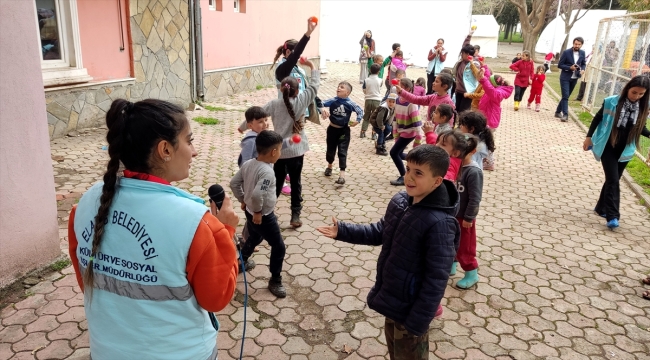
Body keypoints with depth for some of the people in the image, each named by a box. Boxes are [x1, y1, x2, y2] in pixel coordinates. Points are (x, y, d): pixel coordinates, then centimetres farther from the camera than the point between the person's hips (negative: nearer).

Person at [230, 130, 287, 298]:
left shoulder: (248, 164, -5)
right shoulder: (267, 172, -29)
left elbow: (234, 183, 4)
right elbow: (257, 194, -39)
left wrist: (243, 201, 12)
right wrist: (258, 212, -23)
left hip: (249, 211, 9)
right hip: (264, 217, -9)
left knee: (254, 238, 33)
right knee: (279, 247, 7)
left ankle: (242, 262, 53)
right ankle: (275, 281, 18)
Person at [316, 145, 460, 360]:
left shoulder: (439, 223, -30)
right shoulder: (400, 201, -6)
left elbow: (436, 280, -26)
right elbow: (380, 233, 11)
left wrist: (416, 323, -22)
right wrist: (342, 231, 3)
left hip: (410, 309, -7)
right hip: (392, 299, 7)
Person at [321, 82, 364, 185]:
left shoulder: (350, 103, -11)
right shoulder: (333, 101, -9)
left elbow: (360, 111, -5)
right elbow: (321, 104, -15)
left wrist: (357, 121, -17)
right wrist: (323, 110, -35)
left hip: (344, 130, -2)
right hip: (332, 129, 2)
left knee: (342, 152, -6)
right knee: (330, 149, 17)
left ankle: (342, 174, -7)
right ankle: (329, 166, 45)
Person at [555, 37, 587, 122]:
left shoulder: (582, 53, 2)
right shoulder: (566, 52, -11)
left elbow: (583, 64, 15)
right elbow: (560, 65, -8)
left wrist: (582, 69, -7)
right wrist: (570, 67, -22)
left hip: (574, 78, 5)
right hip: (565, 77, -5)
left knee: (566, 96, 13)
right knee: (565, 96, -11)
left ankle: (558, 111, 26)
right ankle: (565, 115, -11)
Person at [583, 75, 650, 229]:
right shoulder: (612, 102, -14)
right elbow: (597, 118, -2)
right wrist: (589, 137, -2)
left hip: (624, 151, 4)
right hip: (607, 148, -4)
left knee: (612, 180, 14)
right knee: (613, 181, -9)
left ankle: (601, 208, 30)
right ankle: (612, 216, -9)